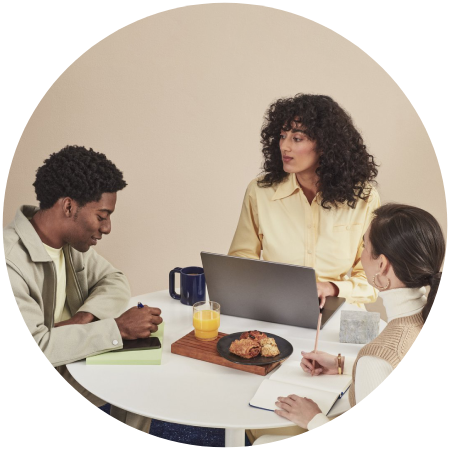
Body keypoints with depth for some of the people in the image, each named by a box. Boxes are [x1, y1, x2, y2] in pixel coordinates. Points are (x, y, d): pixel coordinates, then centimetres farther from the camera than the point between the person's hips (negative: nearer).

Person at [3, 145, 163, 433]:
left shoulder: (73, 240, -3)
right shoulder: (10, 260, -29)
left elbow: (116, 282, 5)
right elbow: (33, 347, -34)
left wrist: (84, 317, -16)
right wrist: (118, 328, -30)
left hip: (70, 361, 7)